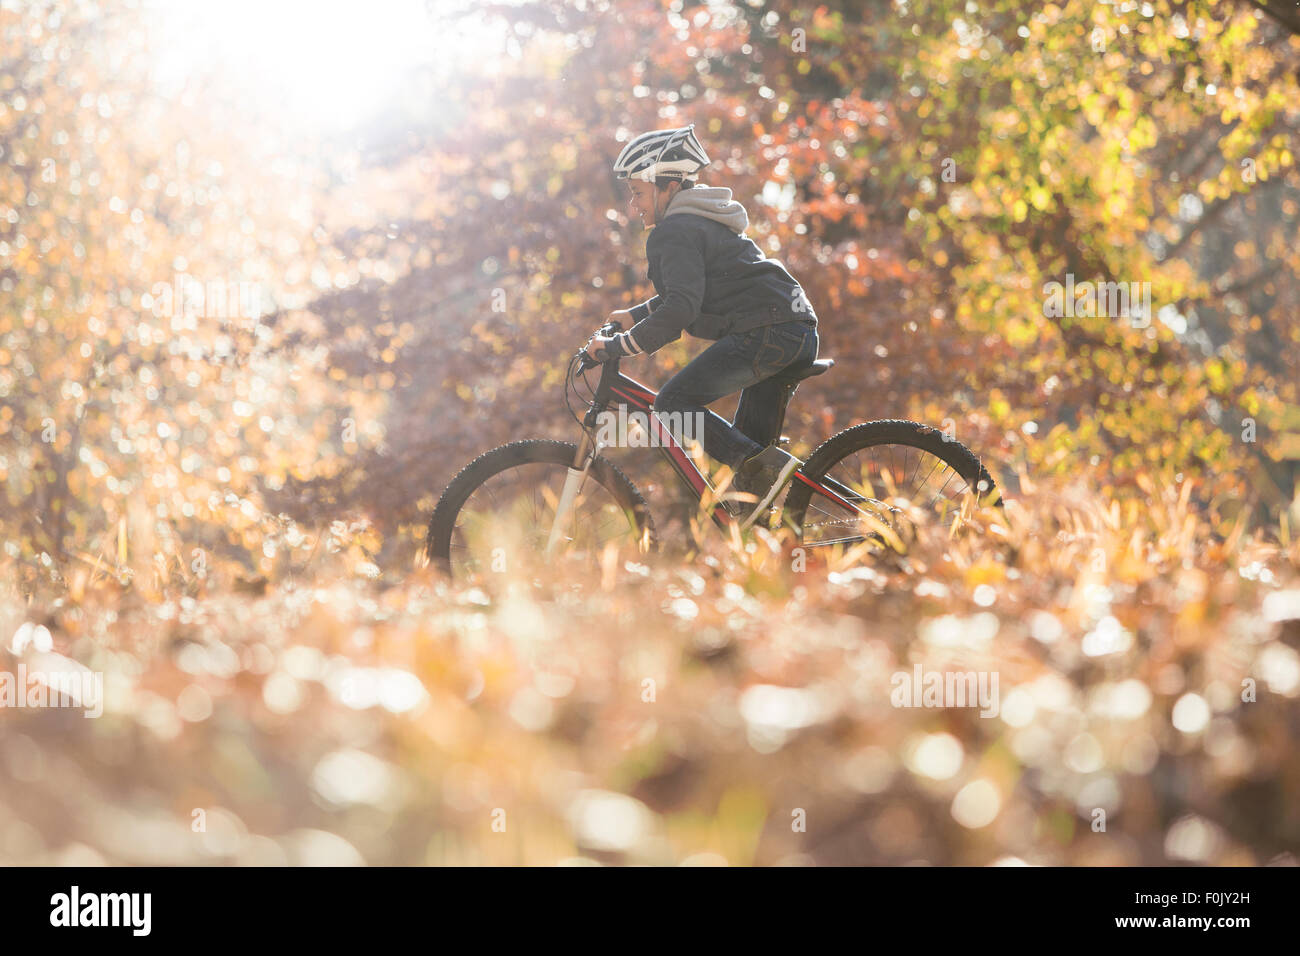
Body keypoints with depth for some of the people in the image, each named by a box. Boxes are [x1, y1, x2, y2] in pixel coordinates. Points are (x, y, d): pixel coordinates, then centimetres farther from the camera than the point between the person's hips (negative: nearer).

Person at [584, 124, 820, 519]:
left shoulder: (674, 231, -6)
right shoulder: (701, 222, 26)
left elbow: (681, 309, -18)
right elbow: (688, 291, 38)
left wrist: (616, 346, -12)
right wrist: (634, 315, 33)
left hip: (766, 333, -10)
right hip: (799, 334, 10)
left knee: (673, 402, -10)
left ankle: (762, 465, -20)